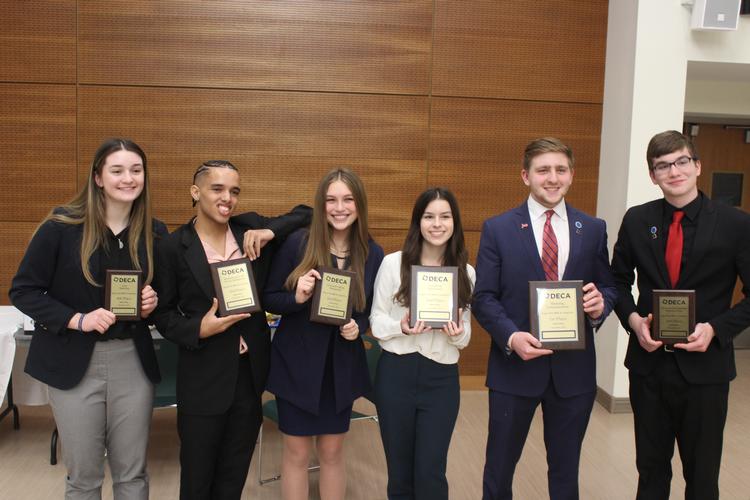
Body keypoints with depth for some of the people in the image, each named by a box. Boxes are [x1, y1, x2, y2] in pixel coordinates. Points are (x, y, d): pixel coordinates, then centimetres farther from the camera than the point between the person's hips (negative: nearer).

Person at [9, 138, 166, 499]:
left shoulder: (155, 233, 1)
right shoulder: (61, 226, -9)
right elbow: (22, 291, -5)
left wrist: (153, 304, -9)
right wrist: (77, 320, -17)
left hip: (133, 361, 3)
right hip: (74, 361, -2)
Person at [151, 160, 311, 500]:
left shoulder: (251, 228, 1)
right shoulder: (174, 247, -8)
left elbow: (306, 215, 8)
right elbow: (163, 312, -2)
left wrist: (270, 232, -9)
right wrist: (198, 329, -20)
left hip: (250, 372, 3)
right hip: (204, 378, -3)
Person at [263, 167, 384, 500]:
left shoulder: (373, 254, -4)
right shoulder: (297, 242, -12)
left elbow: (373, 310, 7)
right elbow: (269, 299, -5)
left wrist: (359, 327, -13)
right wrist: (297, 298, -25)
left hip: (342, 366, 2)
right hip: (297, 363, -2)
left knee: (332, 452, 15)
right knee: (297, 452, 10)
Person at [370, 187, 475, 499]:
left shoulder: (467, 272, 3)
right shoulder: (393, 263, -3)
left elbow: (466, 336, 7)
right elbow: (376, 321, 0)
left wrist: (458, 334, -15)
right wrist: (400, 327, -20)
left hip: (442, 378, 1)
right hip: (395, 374, 0)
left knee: (430, 474, 2)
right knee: (399, 470, 13)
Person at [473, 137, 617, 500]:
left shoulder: (593, 229, 4)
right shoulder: (497, 228, -3)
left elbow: (608, 288, 9)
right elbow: (483, 297, -5)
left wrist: (601, 303, -14)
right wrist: (511, 336, -21)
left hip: (574, 369, 2)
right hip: (514, 365, -2)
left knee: (566, 469, 18)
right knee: (500, 466, 13)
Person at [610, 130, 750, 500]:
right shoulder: (636, 220, 0)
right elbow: (619, 280, 10)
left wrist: (715, 328, -16)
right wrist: (632, 319, -8)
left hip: (705, 367, -2)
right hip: (648, 364, 2)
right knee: (650, 469, 17)